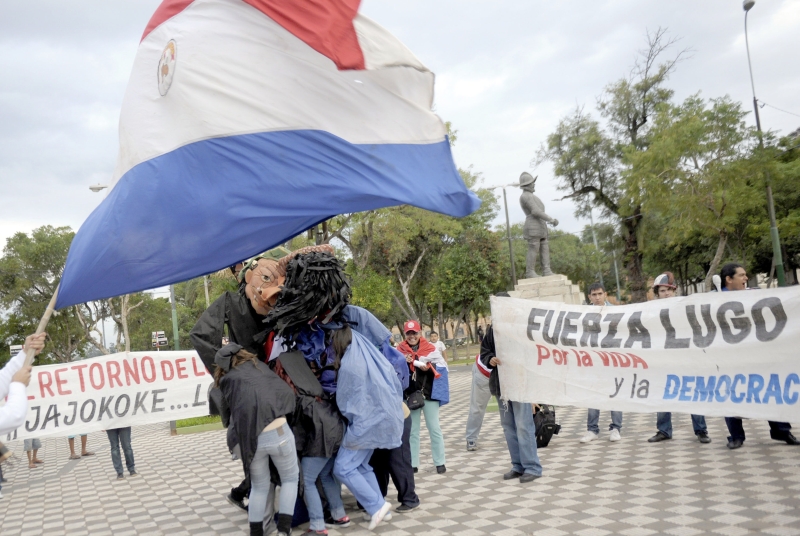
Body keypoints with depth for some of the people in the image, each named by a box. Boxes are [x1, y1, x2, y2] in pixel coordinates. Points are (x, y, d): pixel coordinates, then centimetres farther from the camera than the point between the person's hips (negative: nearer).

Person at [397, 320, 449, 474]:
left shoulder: (430, 348, -4)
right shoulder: (400, 350, 0)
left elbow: (442, 367, -3)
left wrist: (429, 368, -20)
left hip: (428, 394, -2)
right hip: (409, 395, 2)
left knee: (434, 428, 6)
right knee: (411, 431, 10)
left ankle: (440, 462, 15)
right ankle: (413, 464, 18)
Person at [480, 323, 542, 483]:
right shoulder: (492, 331, 5)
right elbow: (484, 352, 13)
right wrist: (490, 360, -7)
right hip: (500, 385, 7)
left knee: (523, 426, -4)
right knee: (508, 427, 13)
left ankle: (532, 467, 7)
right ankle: (518, 466, 24)